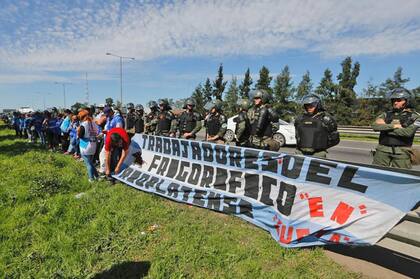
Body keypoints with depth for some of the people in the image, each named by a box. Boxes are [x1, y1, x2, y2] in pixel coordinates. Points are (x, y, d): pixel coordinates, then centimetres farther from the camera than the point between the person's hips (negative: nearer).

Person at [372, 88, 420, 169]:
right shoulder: (386, 114, 12)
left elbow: (408, 132, -11)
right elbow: (375, 126, -5)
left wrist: (384, 128, -6)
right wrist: (393, 126, -12)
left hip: (402, 152, -2)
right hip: (382, 150, 2)